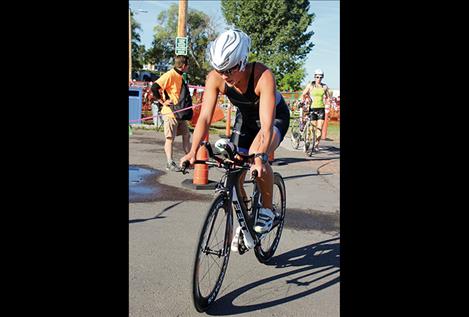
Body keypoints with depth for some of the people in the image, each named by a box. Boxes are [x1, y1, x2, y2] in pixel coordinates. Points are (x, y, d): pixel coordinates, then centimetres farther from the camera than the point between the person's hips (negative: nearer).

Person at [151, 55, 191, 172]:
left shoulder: (179, 76, 11)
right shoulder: (170, 75, -16)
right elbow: (154, 87, -23)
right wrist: (162, 101, -17)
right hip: (170, 112, -9)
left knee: (186, 135, 11)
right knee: (170, 138, -1)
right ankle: (170, 163, 6)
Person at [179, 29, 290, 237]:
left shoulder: (263, 76, -38)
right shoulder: (215, 78, -26)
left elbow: (267, 124, -44)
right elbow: (205, 117, -29)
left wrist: (260, 156, -57)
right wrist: (193, 152, -41)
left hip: (275, 116, -4)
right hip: (245, 117, 4)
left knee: (257, 156, -32)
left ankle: (267, 210, -10)